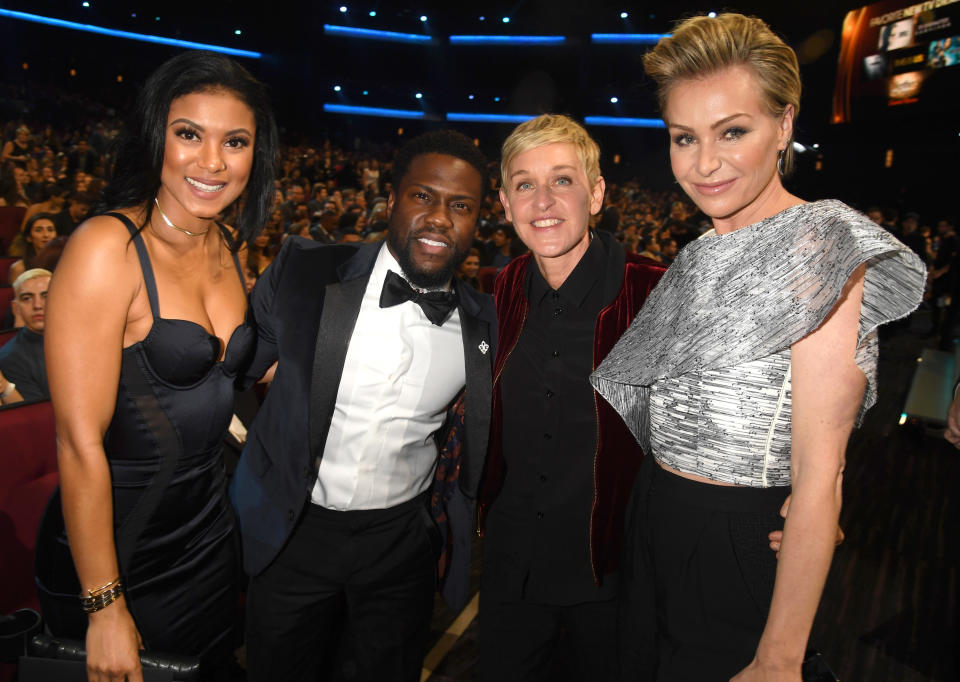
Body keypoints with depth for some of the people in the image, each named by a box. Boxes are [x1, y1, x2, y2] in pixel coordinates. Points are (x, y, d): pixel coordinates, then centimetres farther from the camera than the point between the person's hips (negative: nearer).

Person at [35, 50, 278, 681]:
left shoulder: (229, 246, 1)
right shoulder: (107, 247, -20)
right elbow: (81, 444, -21)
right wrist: (105, 608, -17)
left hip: (209, 529, 7)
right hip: (113, 539, -6)